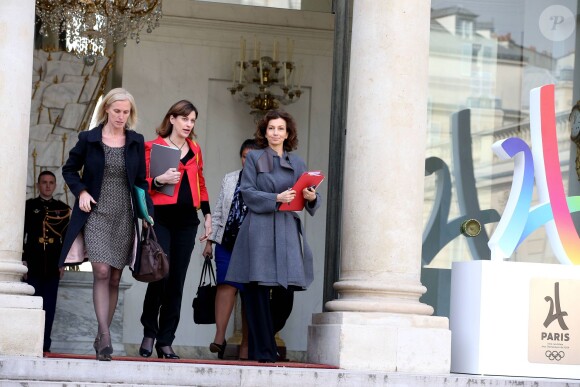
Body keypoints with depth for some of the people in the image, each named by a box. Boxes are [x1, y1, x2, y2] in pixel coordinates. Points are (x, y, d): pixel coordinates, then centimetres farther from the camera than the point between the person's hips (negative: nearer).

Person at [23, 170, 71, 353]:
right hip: (33, 265, -2)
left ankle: (45, 345, 1)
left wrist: (63, 263, 4)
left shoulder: (63, 209, 13)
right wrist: (23, 261, -5)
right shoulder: (29, 206, 7)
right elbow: (21, 234, 3)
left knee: (49, 307, -1)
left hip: (53, 266, 2)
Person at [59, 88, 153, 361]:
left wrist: (147, 213, 0)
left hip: (124, 217, 3)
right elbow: (69, 169, 11)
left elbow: (141, 182, 11)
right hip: (96, 214, -3)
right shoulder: (88, 139, 1)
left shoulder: (136, 142, 7)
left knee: (114, 278, 5)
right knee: (102, 272, -16)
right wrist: (81, 192, -6)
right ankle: (105, 338, -21)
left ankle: (101, 338, 13)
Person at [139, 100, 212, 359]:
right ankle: (149, 333, 5)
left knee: (177, 281, 2)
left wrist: (207, 214, 17)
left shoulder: (195, 150, 16)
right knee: (160, 275, -13)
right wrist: (159, 180, -19)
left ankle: (165, 342, 6)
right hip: (161, 218, -4)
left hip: (186, 221, 5)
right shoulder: (153, 147, 1)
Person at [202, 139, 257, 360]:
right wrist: (210, 240, 11)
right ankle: (219, 337, -21)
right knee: (226, 285, -15)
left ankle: (246, 345, 6)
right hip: (227, 243, 2)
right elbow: (218, 212, 18)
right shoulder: (230, 180, 16)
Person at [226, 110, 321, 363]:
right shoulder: (254, 158, 9)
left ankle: (262, 340, 19)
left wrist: (312, 197, -8)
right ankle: (263, 351, -2)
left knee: (286, 294, -4)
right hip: (259, 230, -3)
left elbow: (310, 200, 15)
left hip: (287, 231, 3)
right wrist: (276, 198, -14)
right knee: (259, 292, -7)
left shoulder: (297, 163, 18)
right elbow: (247, 192, -2)